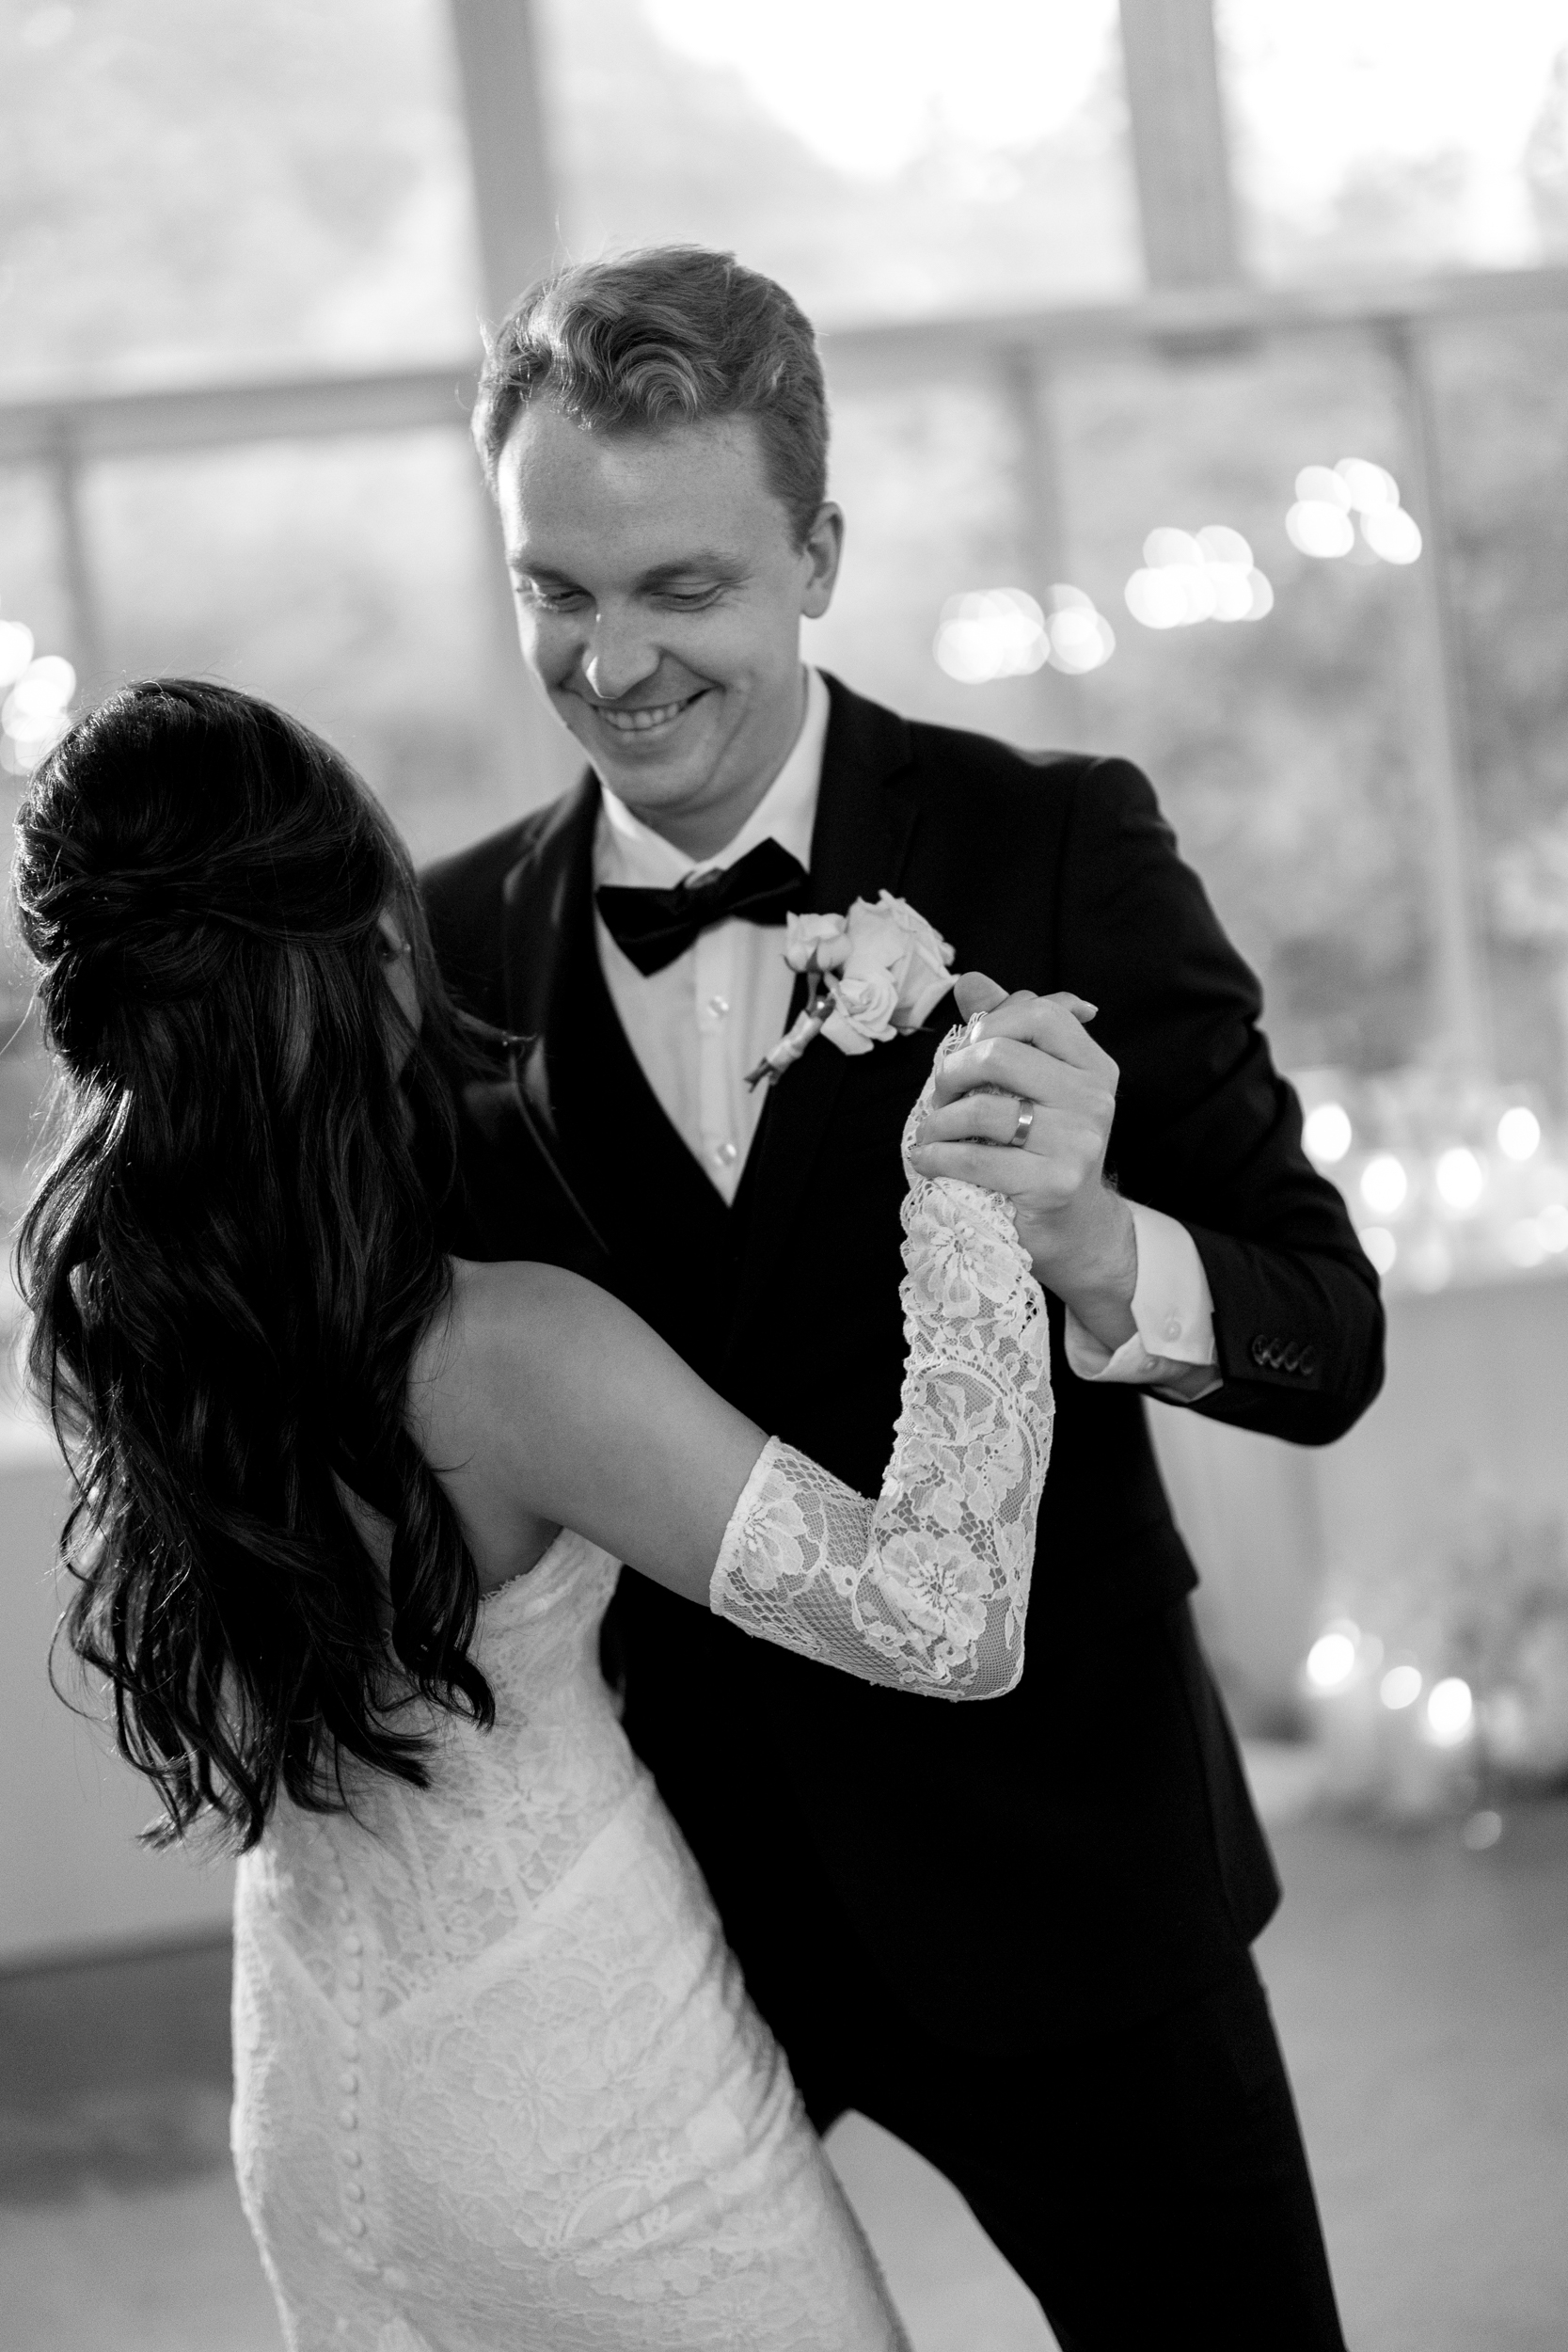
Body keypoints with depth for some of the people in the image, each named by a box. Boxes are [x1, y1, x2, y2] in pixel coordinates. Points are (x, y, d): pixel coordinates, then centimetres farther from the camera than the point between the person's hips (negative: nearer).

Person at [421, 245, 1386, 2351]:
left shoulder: (1054, 850, -10)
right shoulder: (458, 945, -2)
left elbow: (1330, 1337, -11)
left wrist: (1089, 1244, -30)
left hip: (1042, 1857, -2)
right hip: (656, 1856, 2)